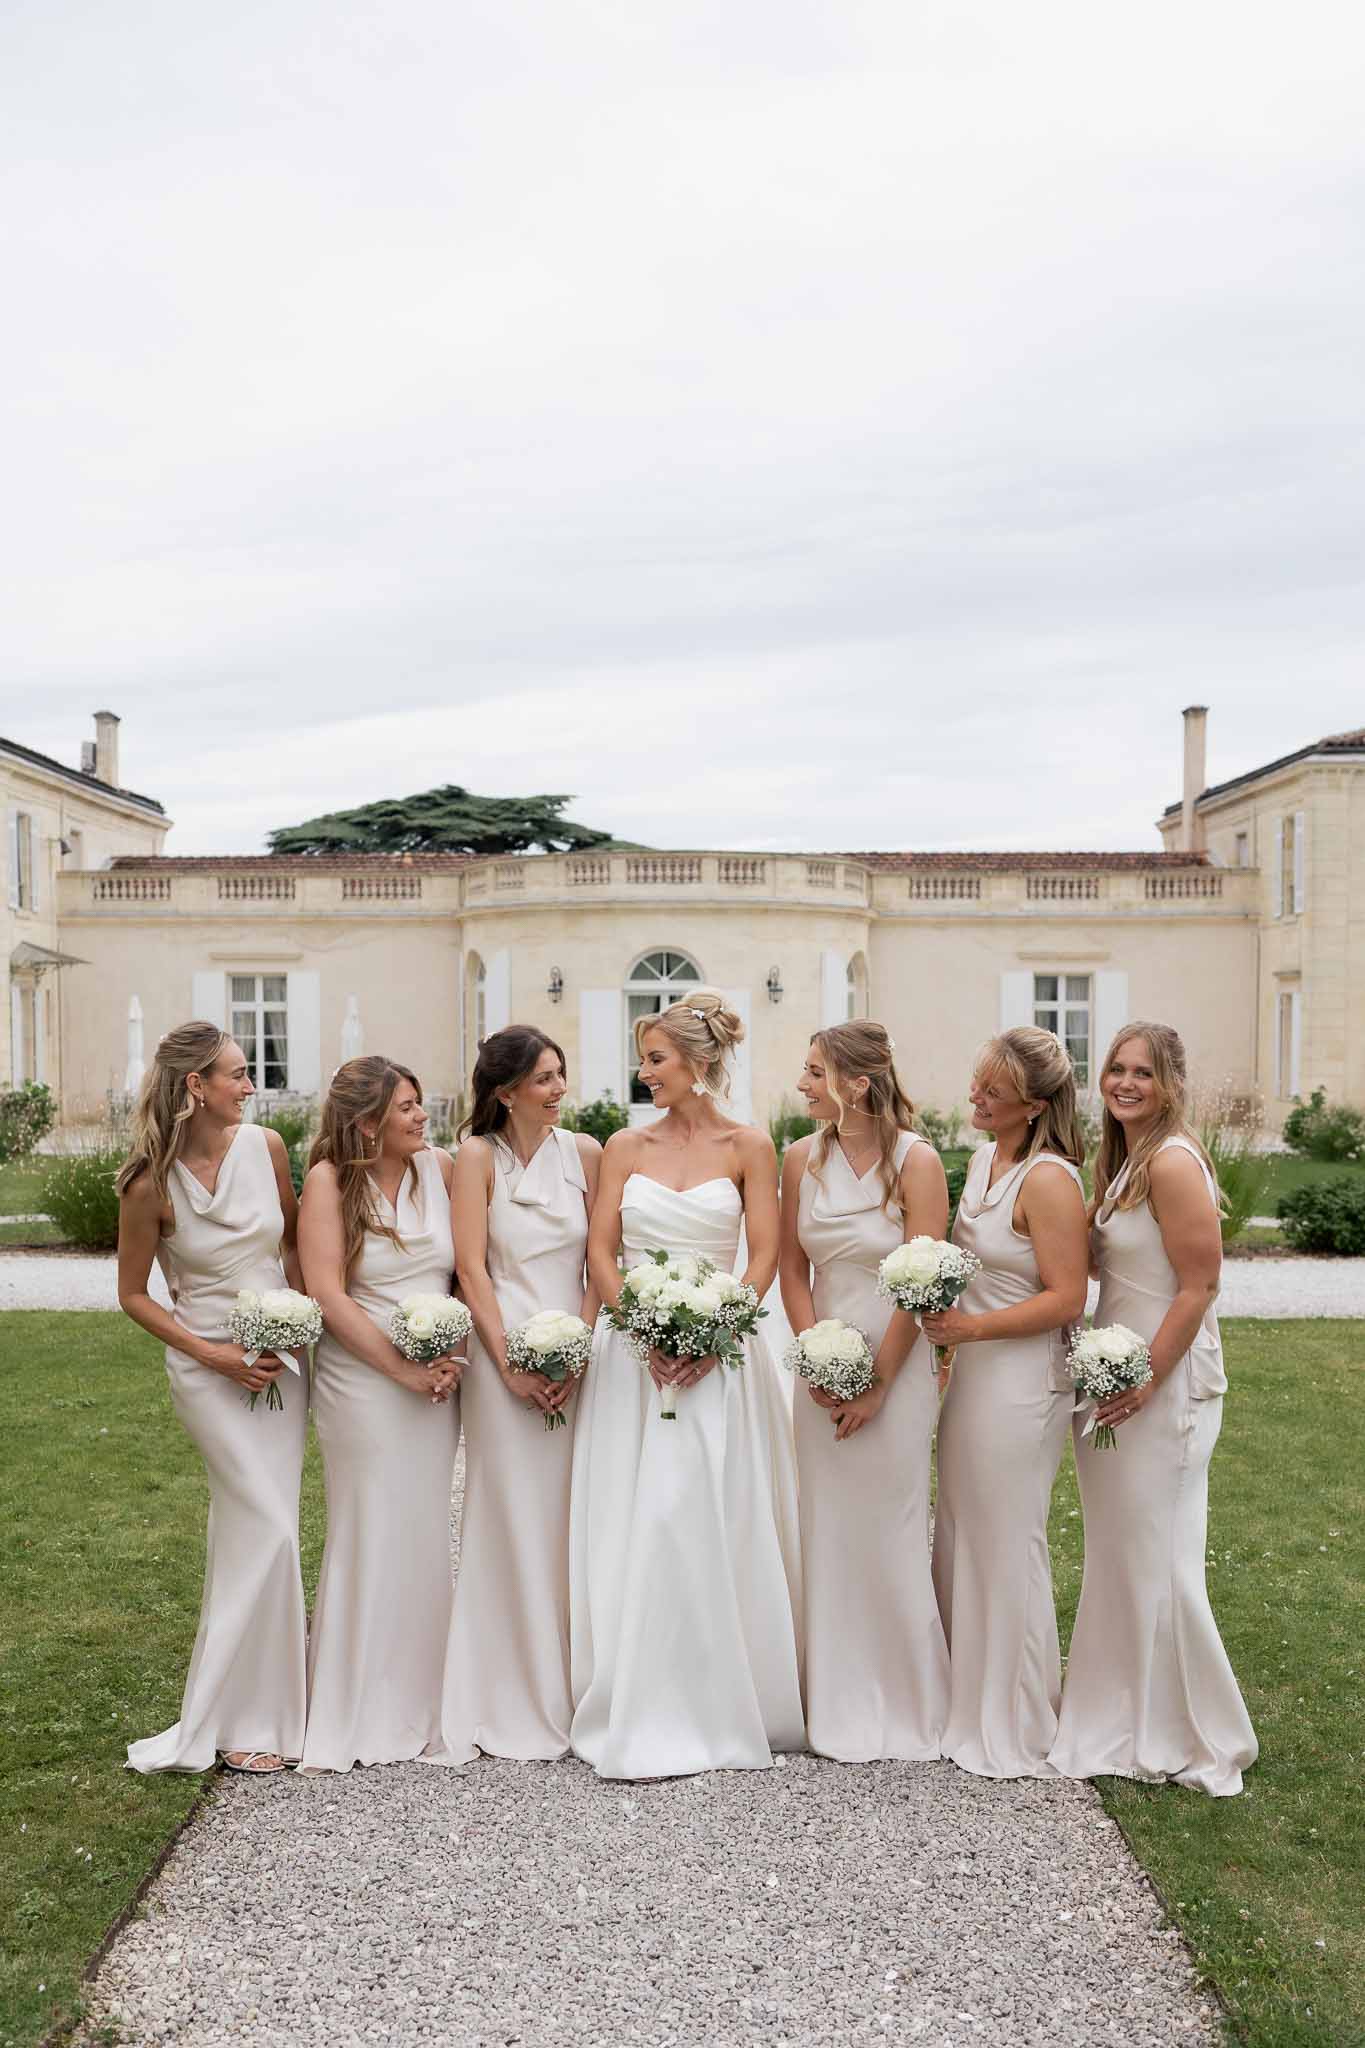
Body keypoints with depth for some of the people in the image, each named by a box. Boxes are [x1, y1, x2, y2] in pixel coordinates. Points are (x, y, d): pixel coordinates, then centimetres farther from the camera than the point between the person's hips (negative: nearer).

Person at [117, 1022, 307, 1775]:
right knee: (270, 1531, -7)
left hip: (283, 1357, 4)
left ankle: (255, 1703, 26)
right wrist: (211, 1354, -12)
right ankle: (249, 1716, 9)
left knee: (247, 1530, 11)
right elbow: (133, 1296, -3)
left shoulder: (265, 1146, -4)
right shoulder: (151, 1184, -13)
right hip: (210, 1368, -4)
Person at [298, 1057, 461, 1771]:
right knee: (368, 1539, 4)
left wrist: (454, 1356, -6)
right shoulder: (330, 1180, -8)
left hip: (438, 1383, 4)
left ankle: (416, 1707, 24)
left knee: (425, 1538, 10)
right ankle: (355, 1717, 19)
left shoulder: (439, 1168, 3)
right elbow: (327, 1294, -12)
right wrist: (403, 1369, -13)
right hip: (363, 1383, -4)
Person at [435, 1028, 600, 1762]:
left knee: (570, 1516, 6)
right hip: (503, 1350, -3)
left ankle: (570, 1692, 20)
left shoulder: (584, 1152, 6)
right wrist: (510, 1363, -11)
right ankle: (513, 1704, 13)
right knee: (512, 1515, 0)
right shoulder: (478, 1157, -1)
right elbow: (472, 1269, -5)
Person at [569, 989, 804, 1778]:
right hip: (633, 1351, 2)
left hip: (718, 1355, -2)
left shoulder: (748, 1146, 1)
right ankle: (643, 1716, 10)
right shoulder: (625, 1147, 8)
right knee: (632, 1529, 1)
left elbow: (765, 1257, -4)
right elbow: (601, 1251, 3)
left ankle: (719, 1708, 14)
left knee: (714, 1527, -1)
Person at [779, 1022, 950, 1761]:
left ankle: (907, 1707, 22)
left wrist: (877, 1384, -12)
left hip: (896, 1366, -4)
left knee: (891, 1535, 3)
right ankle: (843, 1709, 25)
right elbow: (792, 1269, 5)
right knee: (828, 1533, 10)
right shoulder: (802, 1158, 3)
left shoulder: (916, 1161, -10)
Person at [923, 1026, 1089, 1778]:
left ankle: (1015, 1730, 23)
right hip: (972, 1372, 9)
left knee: (1006, 1547, 5)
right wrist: (948, 1329, 15)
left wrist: (973, 1326, -22)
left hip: (1023, 1379, -9)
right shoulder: (983, 1160, 9)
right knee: (960, 1539, 17)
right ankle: (968, 1705, 33)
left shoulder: (1048, 1180, -18)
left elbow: (1066, 1298, -20)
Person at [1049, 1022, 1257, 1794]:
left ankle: (1192, 1738, 20)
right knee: (1118, 1553, 17)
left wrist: (1147, 1382, -19)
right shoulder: (1120, 1160, 11)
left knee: (1155, 1557, 2)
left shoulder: (1173, 1162, -18)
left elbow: (1199, 1287, -20)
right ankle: (1126, 1717, 32)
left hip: (1164, 1383, -9)